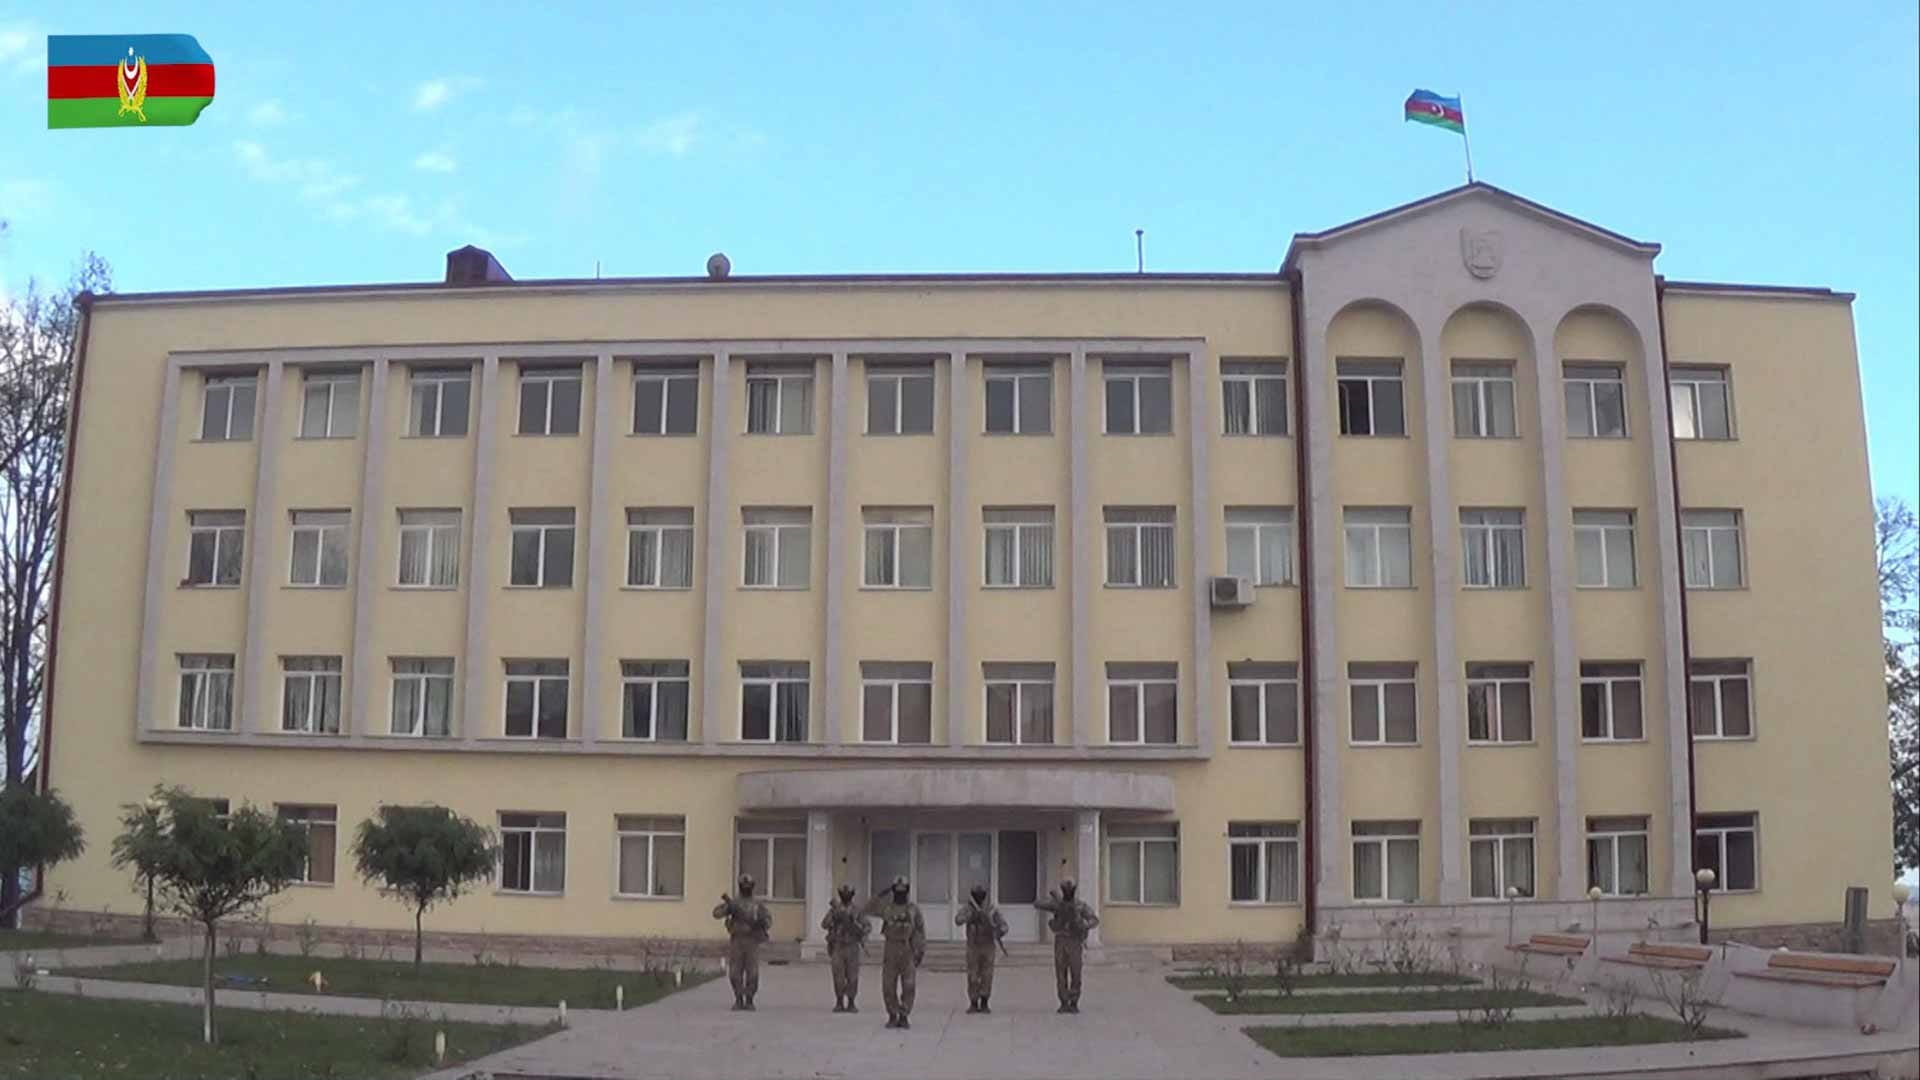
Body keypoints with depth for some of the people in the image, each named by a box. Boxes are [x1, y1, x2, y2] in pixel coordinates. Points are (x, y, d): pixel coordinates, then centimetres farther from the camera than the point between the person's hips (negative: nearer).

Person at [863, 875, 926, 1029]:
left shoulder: (914, 909, 5)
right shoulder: (886, 908, 7)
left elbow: (920, 931, 3)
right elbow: (864, 910, 3)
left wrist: (921, 951, -5)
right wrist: (880, 896, -2)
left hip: (908, 951, -1)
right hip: (890, 951, 1)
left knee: (908, 986, -4)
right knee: (889, 986, 0)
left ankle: (903, 1017, 6)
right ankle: (892, 1016, 13)